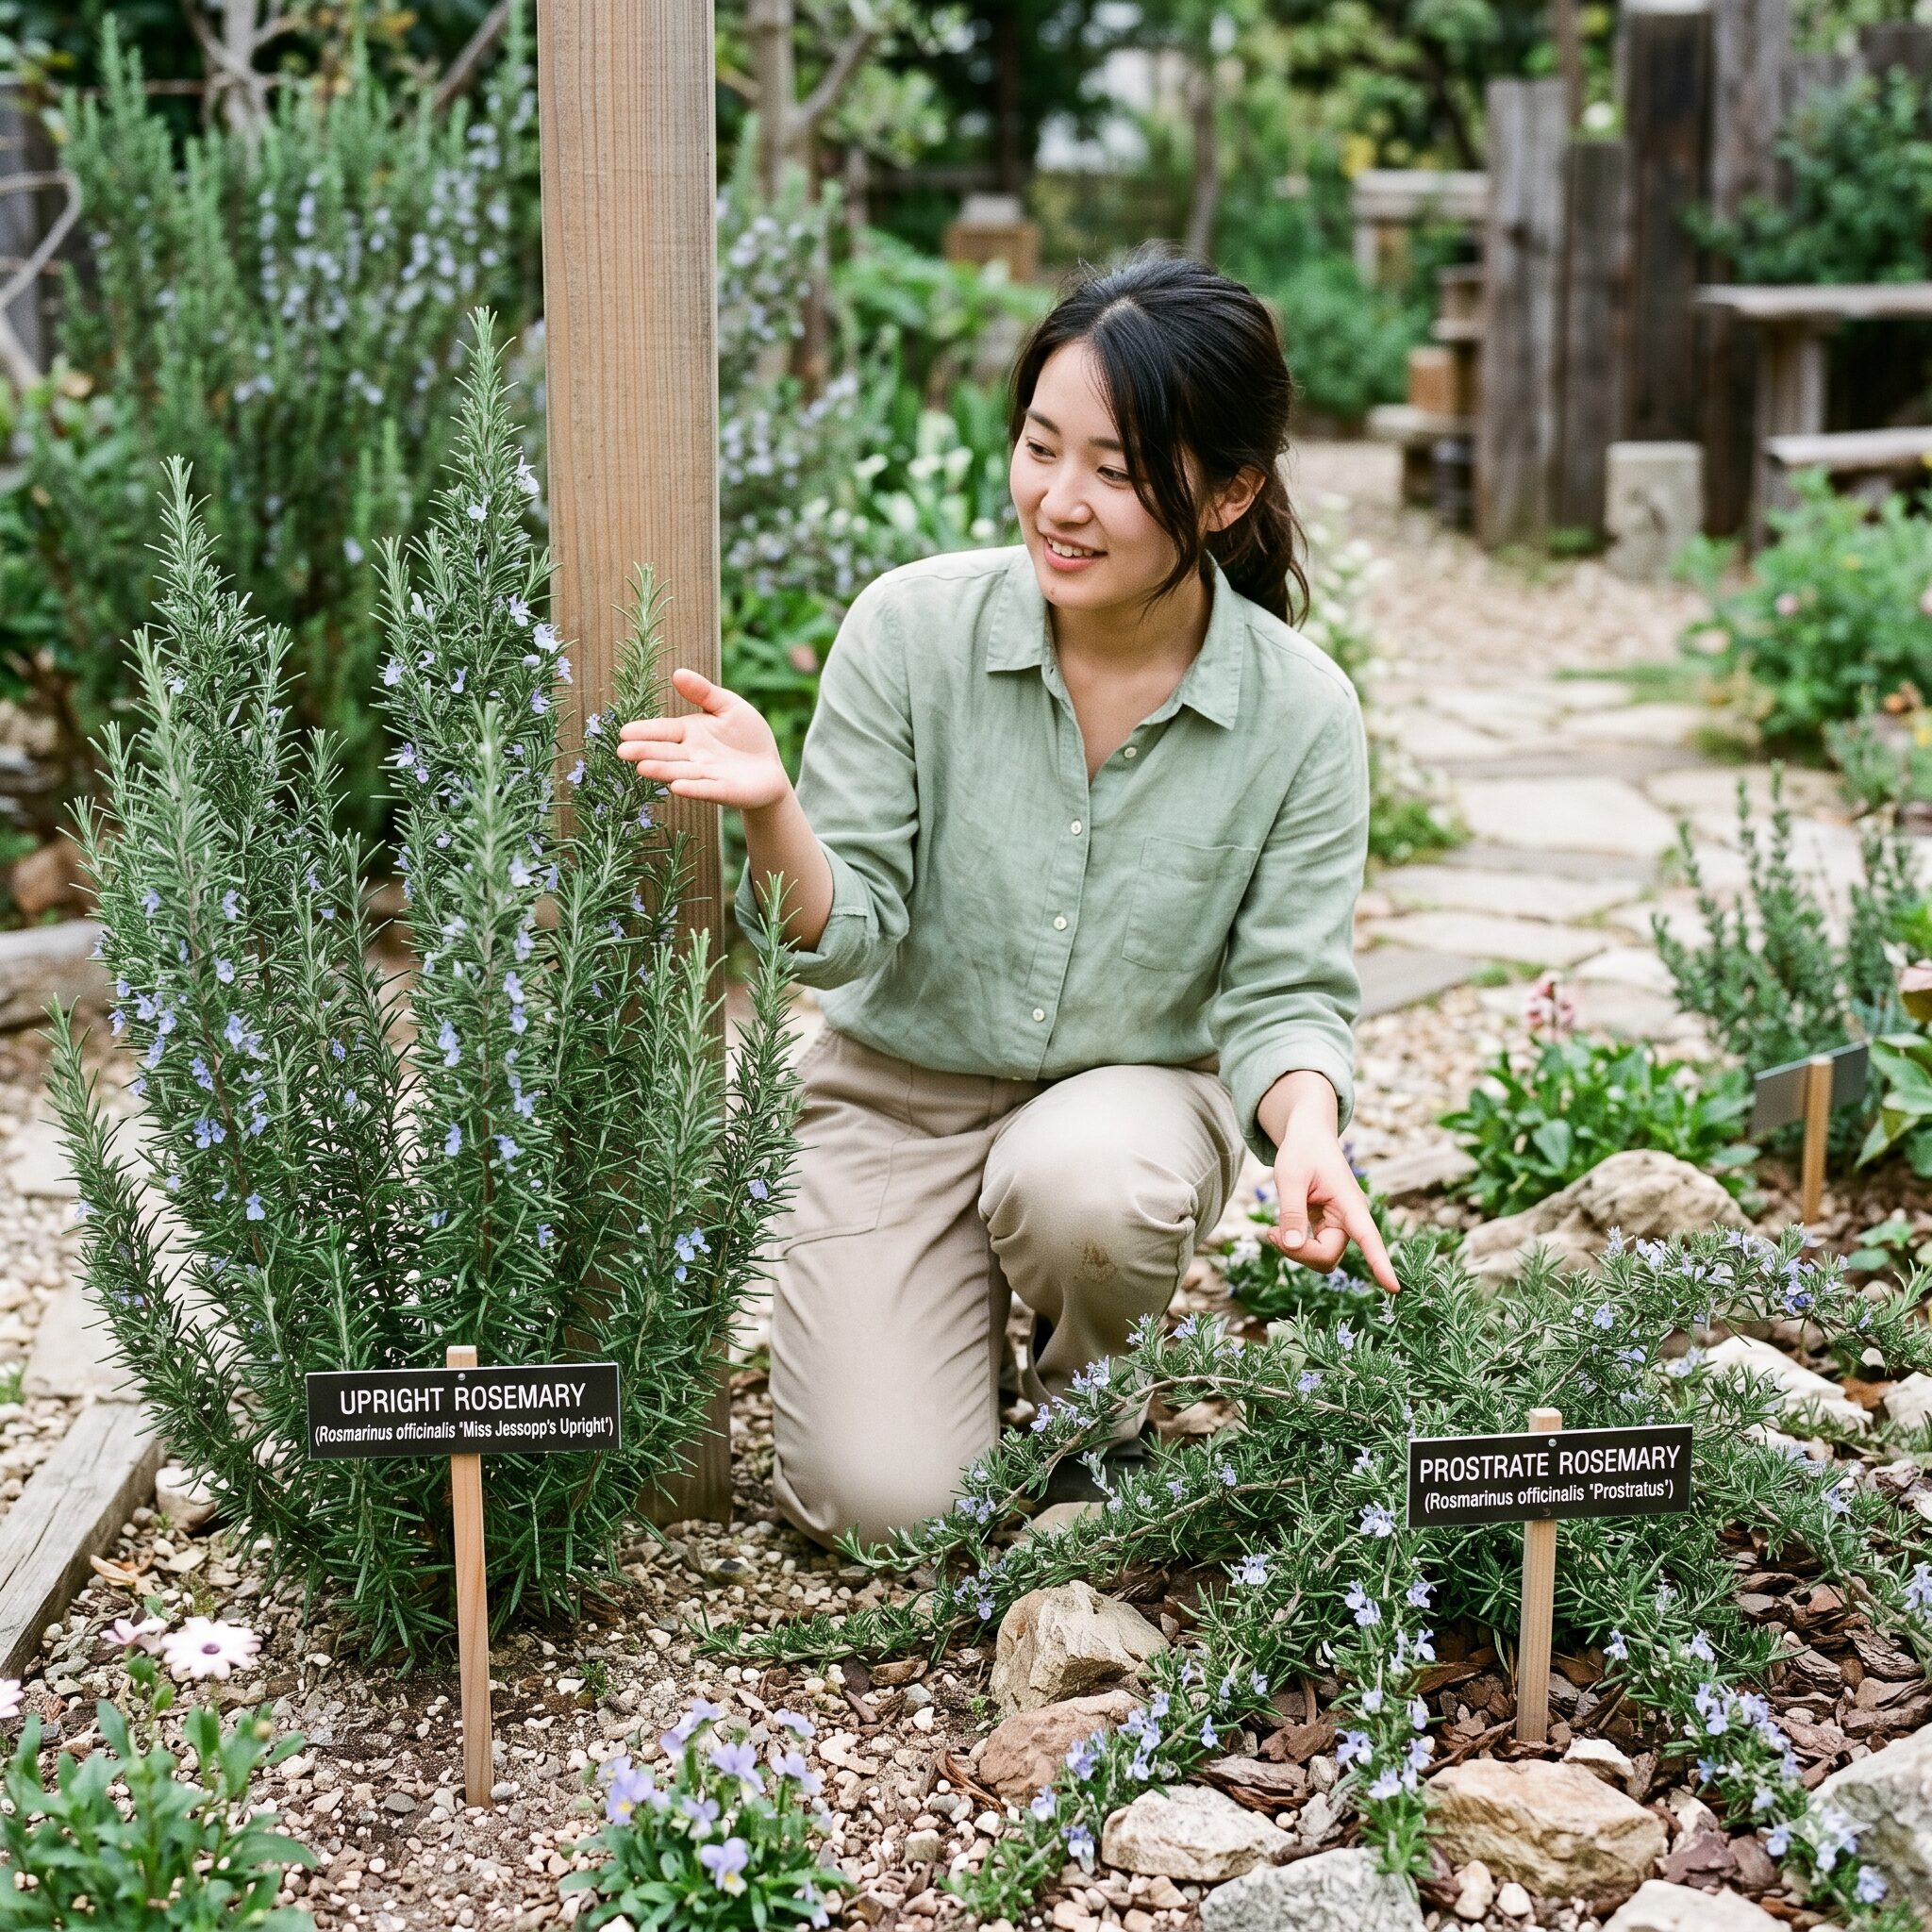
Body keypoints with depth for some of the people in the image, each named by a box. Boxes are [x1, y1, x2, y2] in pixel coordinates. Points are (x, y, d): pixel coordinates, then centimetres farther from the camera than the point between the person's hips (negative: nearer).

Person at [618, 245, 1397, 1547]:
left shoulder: (1302, 713, -14)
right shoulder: (912, 626, -16)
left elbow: (1286, 989, -9)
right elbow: (847, 939, -14)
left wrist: (1307, 1129, -31)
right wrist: (773, 811, -36)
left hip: (1136, 1090, 0)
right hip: (904, 1094, 0)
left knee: (1085, 1187, -37)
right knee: (886, 1507, -14)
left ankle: (1087, 1413, 0)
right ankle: (923, 1306, 22)